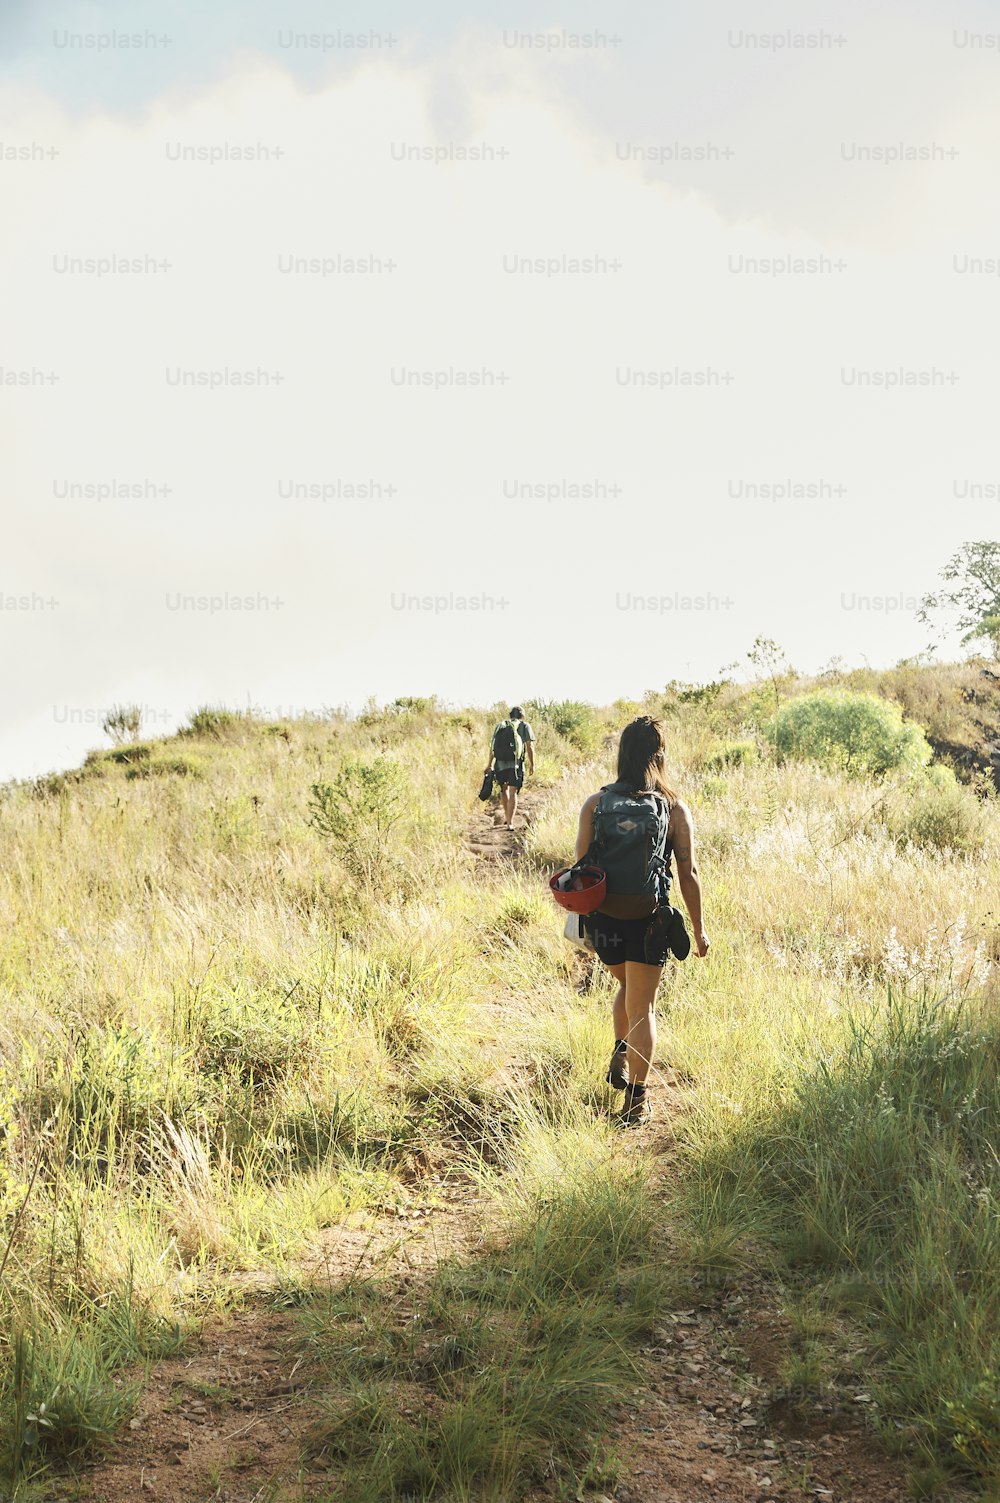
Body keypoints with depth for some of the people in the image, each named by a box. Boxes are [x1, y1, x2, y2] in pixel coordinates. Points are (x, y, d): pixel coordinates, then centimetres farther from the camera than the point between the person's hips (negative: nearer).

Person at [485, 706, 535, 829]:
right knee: (513, 793, -2)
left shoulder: (500, 726, 16)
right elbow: (530, 746, -2)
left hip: (500, 763, 3)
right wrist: (532, 764, 5)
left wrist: (489, 764, 12)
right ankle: (510, 822, -9)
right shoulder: (524, 726, 7)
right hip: (515, 764, -3)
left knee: (503, 789, 23)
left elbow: (492, 746, 10)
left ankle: (506, 816, 34)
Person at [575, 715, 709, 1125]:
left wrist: (585, 913, 13)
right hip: (648, 921, -2)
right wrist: (698, 929, 6)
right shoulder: (674, 809, -6)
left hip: (603, 919, 2)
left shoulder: (595, 804, -3)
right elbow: (688, 875, -4)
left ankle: (620, 1056, 19)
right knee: (641, 1007, 10)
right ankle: (636, 1100, 9)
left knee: (627, 986, 30)